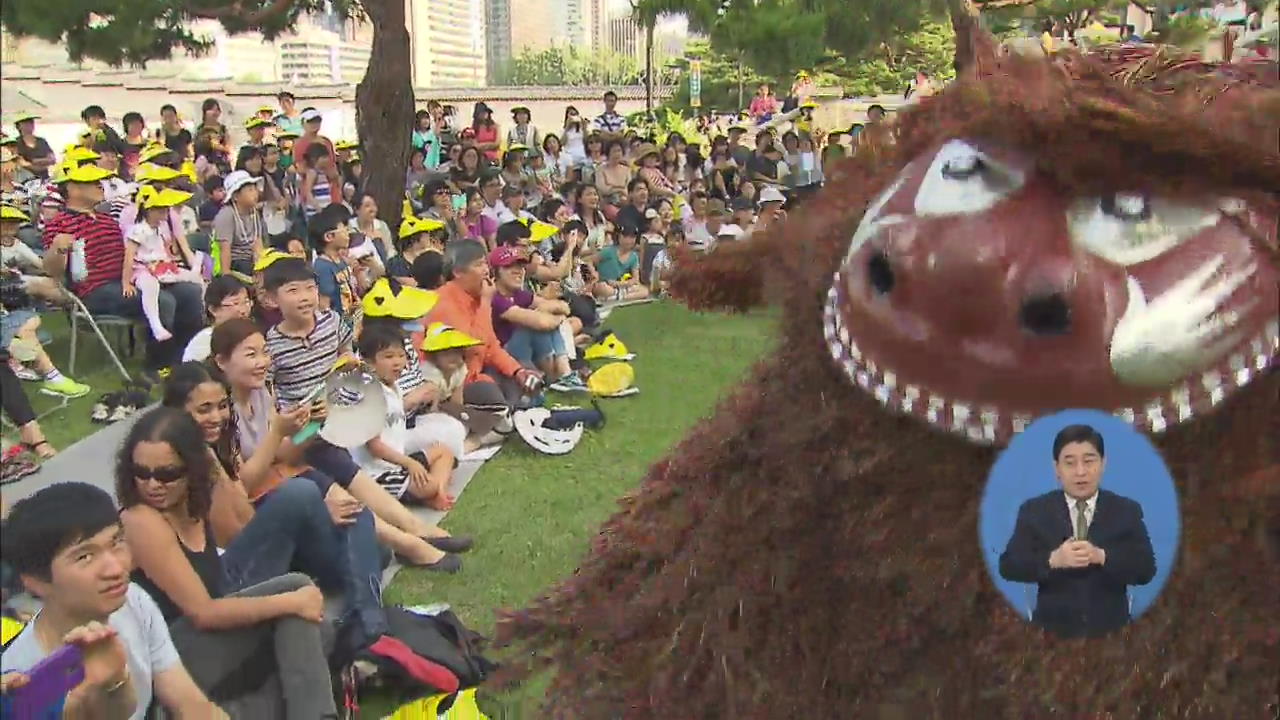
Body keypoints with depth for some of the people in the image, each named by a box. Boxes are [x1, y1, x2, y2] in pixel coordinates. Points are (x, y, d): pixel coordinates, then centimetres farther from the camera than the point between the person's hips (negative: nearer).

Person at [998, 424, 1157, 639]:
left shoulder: (1127, 510, 1)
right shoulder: (1034, 510, -1)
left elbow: (1146, 570, -6)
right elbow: (1008, 566, -7)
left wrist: (1102, 557, -23)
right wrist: (1053, 560, -23)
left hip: (1110, 631, 1)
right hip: (1053, 630, -1)